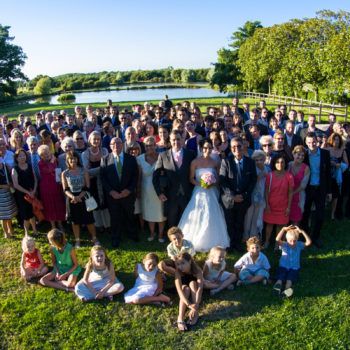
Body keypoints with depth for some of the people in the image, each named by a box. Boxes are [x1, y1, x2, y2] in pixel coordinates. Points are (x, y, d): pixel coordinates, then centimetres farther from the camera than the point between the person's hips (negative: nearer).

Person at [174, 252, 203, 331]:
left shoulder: (197, 270, -32)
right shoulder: (178, 272, -30)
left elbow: (199, 288, -40)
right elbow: (179, 289, -41)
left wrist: (196, 305, -52)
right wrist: (189, 304, -53)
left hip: (194, 288, 0)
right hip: (184, 289, 0)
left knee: (192, 283, -32)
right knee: (186, 289, -32)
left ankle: (195, 313, -31)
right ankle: (180, 318, -38)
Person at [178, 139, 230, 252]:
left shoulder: (215, 163, 1)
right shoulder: (195, 162, -5)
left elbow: (218, 179, 9)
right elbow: (191, 179, -1)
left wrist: (213, 183, -11)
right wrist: (200, 184, -16)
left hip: (211, 193, 2)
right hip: (199, 193, -1)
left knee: (211, 218, 4)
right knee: (196, 218, 2)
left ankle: (211, 243, 19)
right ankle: (195, 243, 16)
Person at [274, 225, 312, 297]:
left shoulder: (299, 245, 1)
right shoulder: (284, 245, -3)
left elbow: (309, 242, -15)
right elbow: (277, 240, -24)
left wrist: (302, 232, -21)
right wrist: (284, 229, -27)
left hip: (294, 268, 0)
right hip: (283, 267, 0)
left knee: (290, 278, -30)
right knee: (280, 277, -31)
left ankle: (287, 289, -56)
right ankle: (278, 285, -59)